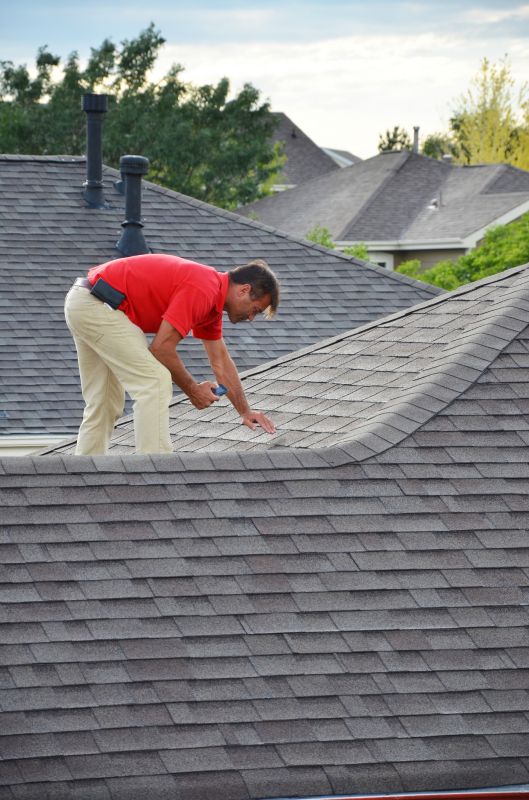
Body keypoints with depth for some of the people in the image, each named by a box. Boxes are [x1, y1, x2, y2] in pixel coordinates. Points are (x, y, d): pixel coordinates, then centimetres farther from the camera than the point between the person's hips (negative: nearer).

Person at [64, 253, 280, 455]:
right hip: (99, 306, -10)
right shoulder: (202, 290, -16)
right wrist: (192, 389, -3)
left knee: (104, 405, 17)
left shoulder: (212, 298, 14)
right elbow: (161, 348, -16)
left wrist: (246, 412, 27)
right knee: (155, 382, -12)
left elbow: (221, 362, 24)